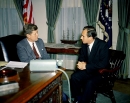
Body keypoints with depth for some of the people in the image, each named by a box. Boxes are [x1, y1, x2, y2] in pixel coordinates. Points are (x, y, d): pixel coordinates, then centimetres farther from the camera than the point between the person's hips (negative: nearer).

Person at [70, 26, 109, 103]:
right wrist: (81, 63, -13)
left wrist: (86, 66, -26)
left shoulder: (103, 45, -19)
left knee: (90, 83, -33)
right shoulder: (84, 44, 0)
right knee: (74, 77, -19)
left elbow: (104, 64, -26)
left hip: (100, 71, -6)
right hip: (88, 70, 6)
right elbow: (81, 58, 13)